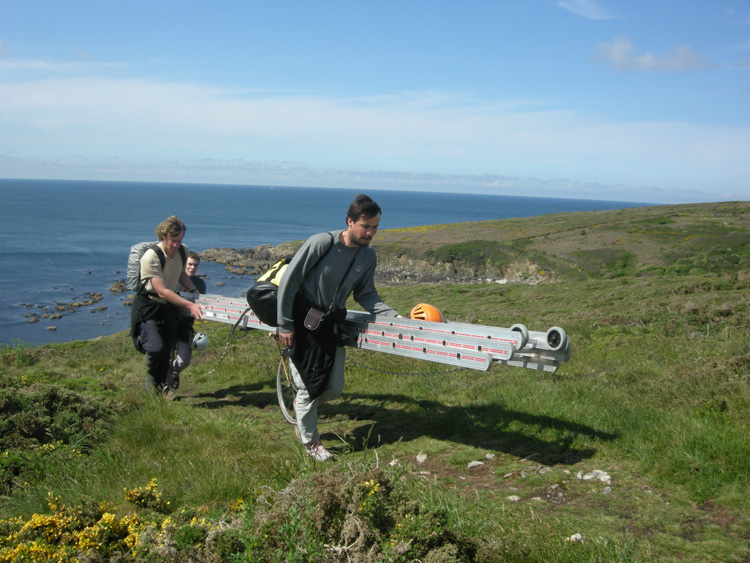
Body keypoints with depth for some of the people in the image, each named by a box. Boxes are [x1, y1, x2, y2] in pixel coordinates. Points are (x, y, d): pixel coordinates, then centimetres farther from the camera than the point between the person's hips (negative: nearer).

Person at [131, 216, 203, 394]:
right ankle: (151, 378, 11)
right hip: (148, 306, -6)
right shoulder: (151, 257, -26)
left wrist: (194, 291, 0)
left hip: (169, 306, 6)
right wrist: (189, 305, -38)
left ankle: (162, 384, 29)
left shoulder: (183, 252, -5)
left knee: (168, 350, 8)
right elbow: (162, 291, -31)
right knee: (156, 348, -20)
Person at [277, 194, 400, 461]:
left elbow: (365, 294, 5)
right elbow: (289, 281, -17)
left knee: (334, 388, 6)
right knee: (309, 385, 0)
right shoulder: (321, 243, -23)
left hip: (332, 323, 6)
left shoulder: (368, 256, -4)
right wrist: (285, 325, -15)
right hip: (303, 321, -6)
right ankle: (309, 441, 22)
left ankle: (302, 404, 39)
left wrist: (393, 315, -10)